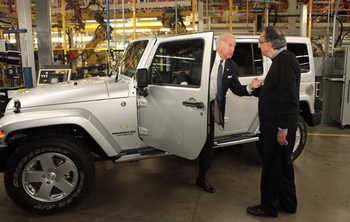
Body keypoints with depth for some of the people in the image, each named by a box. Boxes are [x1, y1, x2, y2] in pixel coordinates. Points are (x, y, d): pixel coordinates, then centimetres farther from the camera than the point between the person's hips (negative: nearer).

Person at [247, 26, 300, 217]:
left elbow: (289, 98, -24)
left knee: (272, 167, 4)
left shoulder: (285, 60, -19)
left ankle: (269, 207, 20)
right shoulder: (280, 60, 13)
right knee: (283, 165, 19)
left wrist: (283, 128, -23)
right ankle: (287, 203, 35)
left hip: (278, 127, -10)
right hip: (275, 125, 10)